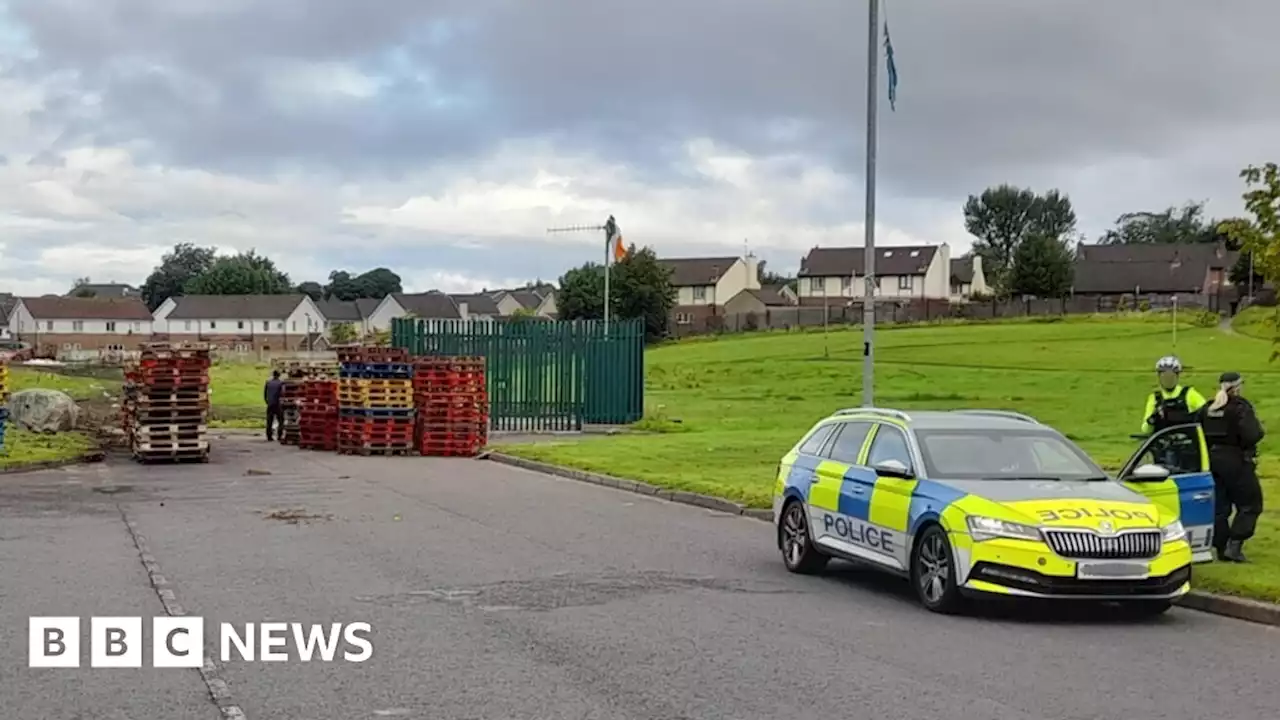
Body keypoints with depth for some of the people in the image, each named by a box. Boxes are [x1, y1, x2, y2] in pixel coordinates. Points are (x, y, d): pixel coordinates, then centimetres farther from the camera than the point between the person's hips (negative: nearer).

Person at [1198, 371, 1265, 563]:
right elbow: (1251, 435, -21)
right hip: (1236, 461, -6)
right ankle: (1234, 546, -6)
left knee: (1219, 506, 12)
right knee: (1250, 505, 4)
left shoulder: (1207, 409, 7)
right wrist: (1260, 430, -2)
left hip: (1213, 459, 6)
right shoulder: (1240, 407, -13)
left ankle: (1221, 548, 13)